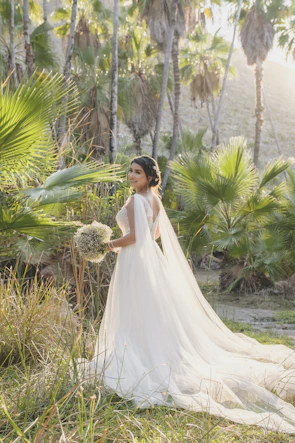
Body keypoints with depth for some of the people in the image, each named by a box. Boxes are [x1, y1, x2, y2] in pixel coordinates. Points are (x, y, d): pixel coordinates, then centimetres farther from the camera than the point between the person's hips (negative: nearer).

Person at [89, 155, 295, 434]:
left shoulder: (135, 201, -17)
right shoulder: (155, 200, 9)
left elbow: (132, 236, -23)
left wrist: (112, 244, -5)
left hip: (135, 261, -8)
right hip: (151, 257, 9)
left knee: (135, 314, 1)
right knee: (157, 311, 15)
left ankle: (134, 362, 9)